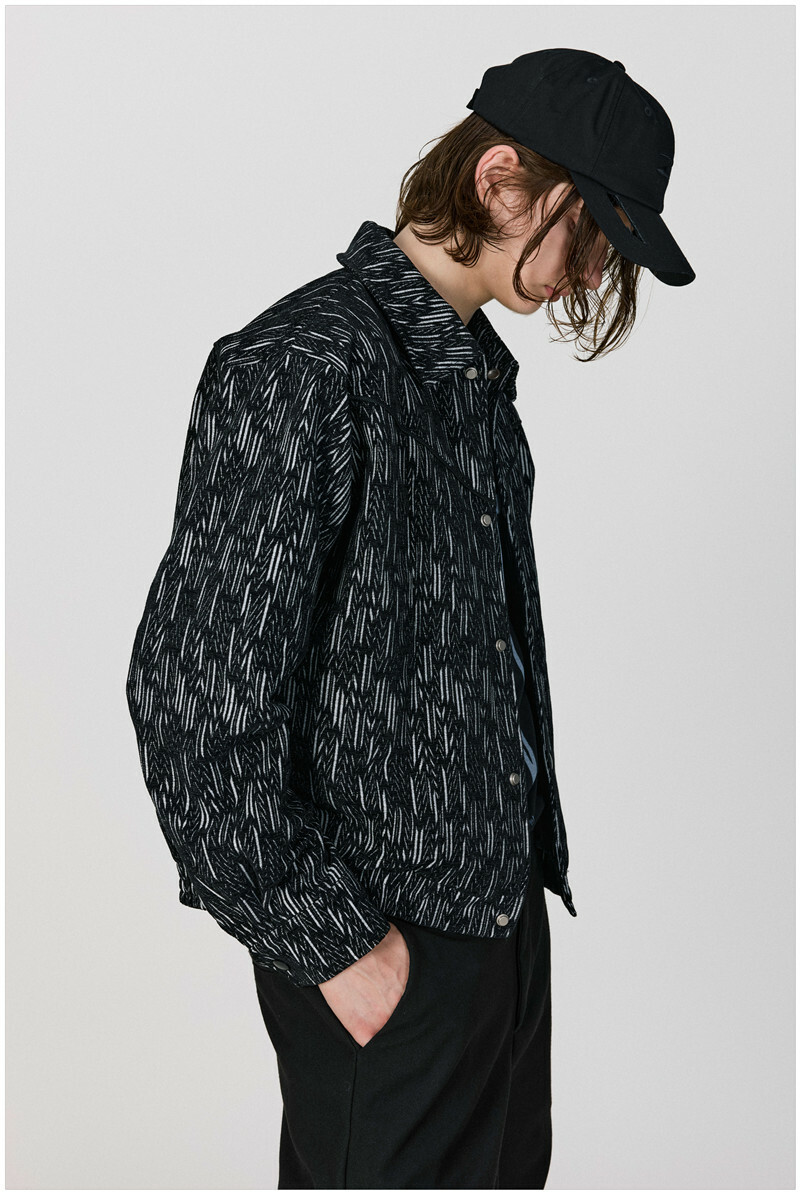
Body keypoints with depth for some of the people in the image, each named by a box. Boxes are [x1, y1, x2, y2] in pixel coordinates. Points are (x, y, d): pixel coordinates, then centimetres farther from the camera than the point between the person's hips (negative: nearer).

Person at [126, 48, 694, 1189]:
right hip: (382, 945, -9)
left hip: (507, 909, 9)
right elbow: (192, 699, -22)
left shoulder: (478, 369, 10)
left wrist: (529, 850, 14)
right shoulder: (301, 372, -20)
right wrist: (333, 942, -17)